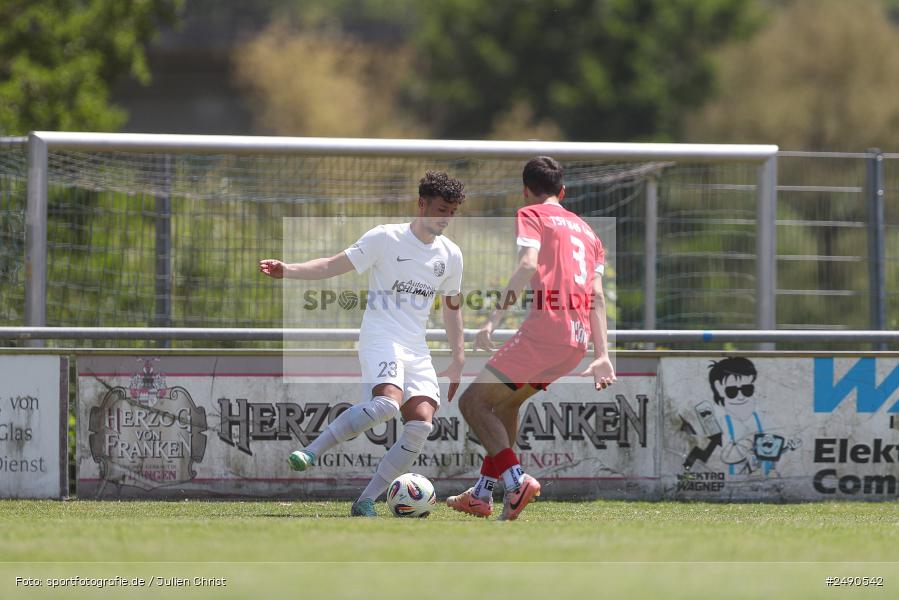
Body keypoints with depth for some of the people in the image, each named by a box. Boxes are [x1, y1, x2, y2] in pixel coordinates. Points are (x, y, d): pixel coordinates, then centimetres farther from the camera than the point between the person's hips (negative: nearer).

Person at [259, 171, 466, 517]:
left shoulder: (450, 255, 13)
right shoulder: (386, 239, -3)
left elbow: (452, 307, 25)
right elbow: (335, 266, -4)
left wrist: (458, 361, 21)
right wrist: (287, 271, -18)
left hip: (417, 348, 6)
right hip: (380, 336, -6)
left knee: (421, 424, -15)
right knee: (387, 402, -34)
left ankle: (365, 502, -8)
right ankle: (311, 452, -24)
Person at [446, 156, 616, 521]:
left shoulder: (532, 216, 4)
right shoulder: (585, 229, 25)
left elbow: (528, 263, -14)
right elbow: (597, 295, 16)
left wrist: (494, 319, -21)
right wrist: (602, 356, 10)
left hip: (546, 328, -8)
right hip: (578, 340, 8)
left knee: (473, 401, -2)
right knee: (506, 402, 26)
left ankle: (516, 480, -19)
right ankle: (482, 495, 26)